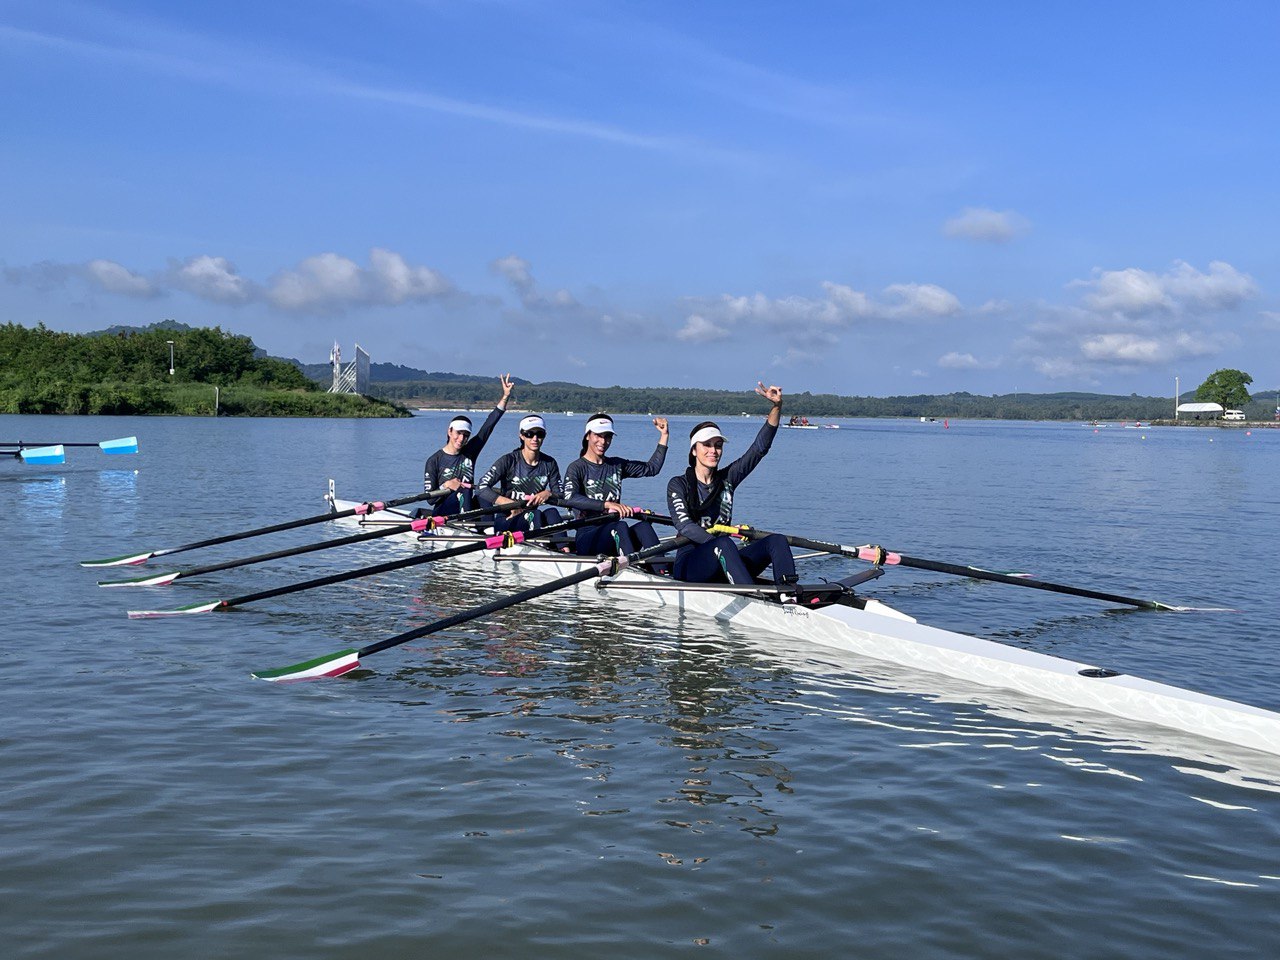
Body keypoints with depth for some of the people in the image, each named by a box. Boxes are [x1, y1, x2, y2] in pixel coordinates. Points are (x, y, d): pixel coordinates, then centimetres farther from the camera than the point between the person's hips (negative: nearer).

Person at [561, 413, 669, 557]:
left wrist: (664, 435, 16)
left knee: (643, 526, -26)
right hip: (587, 537, -5)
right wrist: (607, 504, -32)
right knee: (620, 526, -34)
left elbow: (652, 468, 22)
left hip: (614, 537, 5)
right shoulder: (577, 468, -1)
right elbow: (569, 499, -21)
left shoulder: (616, 465, 19)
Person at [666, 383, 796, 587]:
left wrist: (777, 406, -5)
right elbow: (684, 525, -14)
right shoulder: (678, 484, 2)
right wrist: (718, 544, -28)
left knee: (777, 540, -17)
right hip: (688, 566, -5)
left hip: (722, 567, 5)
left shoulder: (726, 479, 15)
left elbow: (759, 448, 7)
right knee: (723, 544, -36)